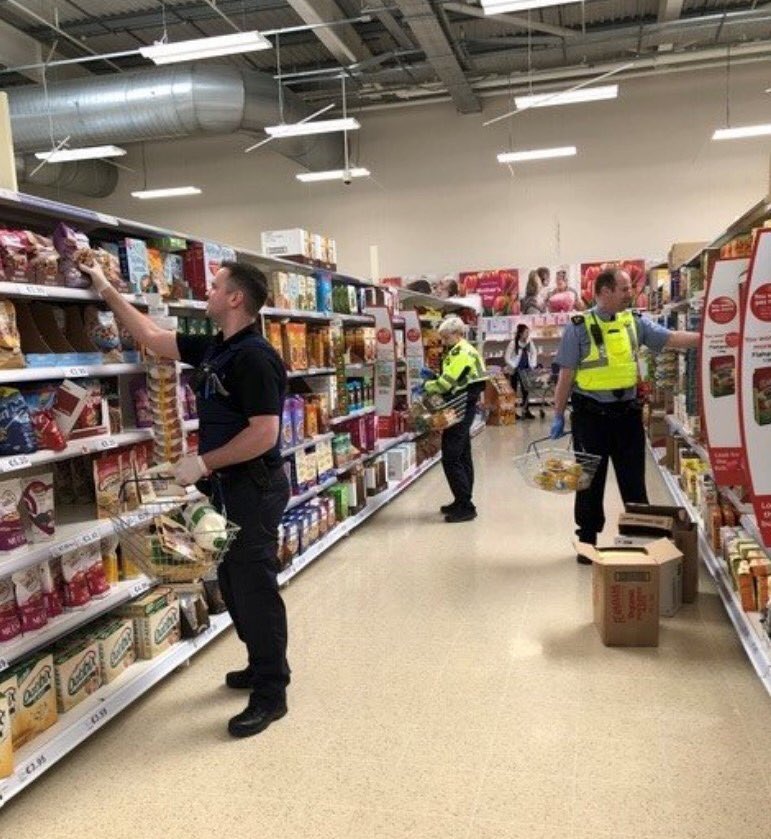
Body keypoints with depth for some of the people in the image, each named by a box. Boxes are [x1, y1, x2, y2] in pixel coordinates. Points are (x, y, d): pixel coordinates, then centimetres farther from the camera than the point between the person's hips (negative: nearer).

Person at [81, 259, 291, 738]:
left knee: (254, 586, -1)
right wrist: (107, 290, 23)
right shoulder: (212, 349, 9)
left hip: (254, 488, -10)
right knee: (233, 583, 18)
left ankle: (271, 693, 14)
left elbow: (264, 434, -25)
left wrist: (203, 463, -18)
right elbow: (151, 337, 20)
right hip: (227, 486, 10)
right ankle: (264, 666, 35)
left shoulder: (254, 357, -20)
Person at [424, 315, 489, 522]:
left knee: (451, 459, -9)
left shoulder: (461, 352, -15)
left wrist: (427, 385, -5)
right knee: (463, 457, 14)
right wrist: (433, 381, 1)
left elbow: (447, 383, -21)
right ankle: (463, 502, 23)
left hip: (460, 411, -11)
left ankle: (465, 507, -6)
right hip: (464, 409, 11)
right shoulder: (462, 351, 17)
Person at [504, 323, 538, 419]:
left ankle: (526, 411, 15)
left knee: (526, 390, 8)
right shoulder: (513, 343, -16)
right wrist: (513, 367, -15)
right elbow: (507, 357, -13)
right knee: (513, 391, 3)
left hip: (525, 370, 4)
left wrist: (532, 365, 4)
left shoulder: (529, 342, -3)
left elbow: (534, 353, 12)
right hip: (515, 370, -4)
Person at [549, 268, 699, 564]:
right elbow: (566, 375, -5)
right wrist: (558, 416, -4)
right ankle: (587, 541, 22)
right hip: (590, 415, -3)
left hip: (627, 412, 3)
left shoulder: (635, 322, 4)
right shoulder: (579, 327, -7)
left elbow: (672, 339, -2)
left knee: (633, 480, 12)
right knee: (590, 480, 9)